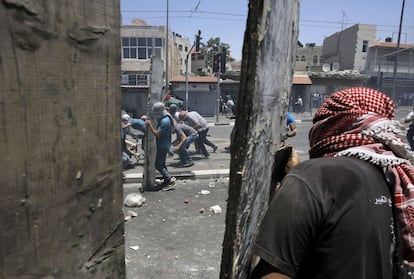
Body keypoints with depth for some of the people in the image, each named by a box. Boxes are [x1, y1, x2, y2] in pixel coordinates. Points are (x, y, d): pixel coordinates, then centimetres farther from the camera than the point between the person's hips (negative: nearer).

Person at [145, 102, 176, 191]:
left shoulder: (164, 121, -24)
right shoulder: (165, 118, 9)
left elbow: (157, 134, -26)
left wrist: (150, 125, -23)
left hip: (163, 146, -10)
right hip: (163, 145, 10)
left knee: (158, 165, -4)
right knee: (161, 164, 17)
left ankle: (170, 180, -2)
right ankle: (167, 180, 25)